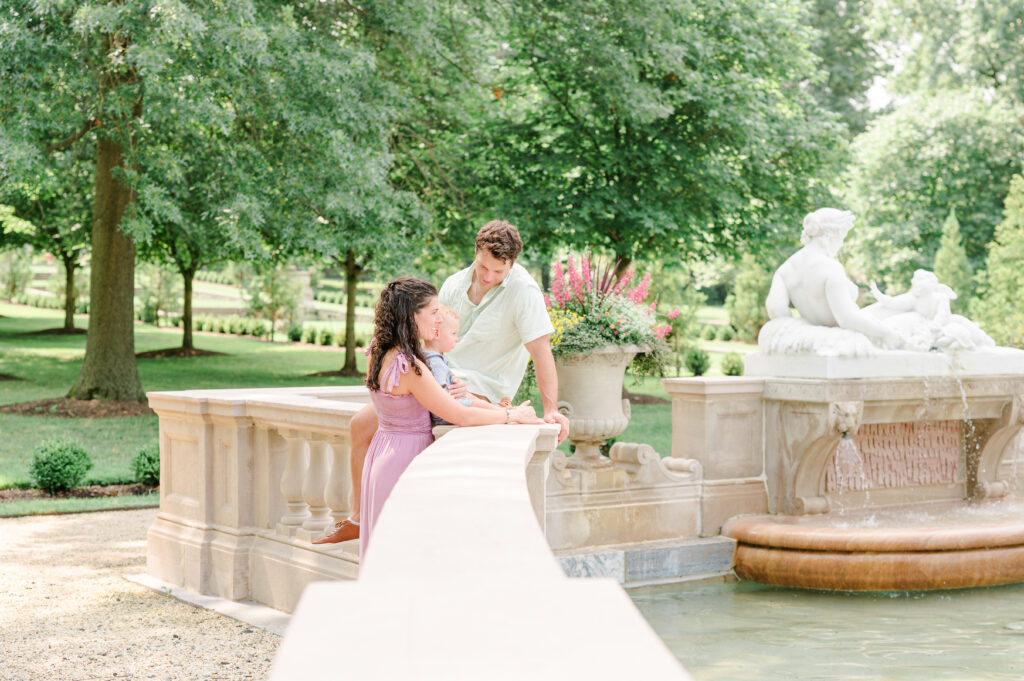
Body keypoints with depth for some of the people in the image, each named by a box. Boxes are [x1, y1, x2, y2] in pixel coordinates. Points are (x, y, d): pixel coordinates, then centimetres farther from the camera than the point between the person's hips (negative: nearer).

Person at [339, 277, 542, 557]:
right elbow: (460, 416, -20)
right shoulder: (410, 367, -24)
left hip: (382, 451, 9)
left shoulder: (379, 355, 4)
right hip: (406, 458, -9)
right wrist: (513, 415, -9)